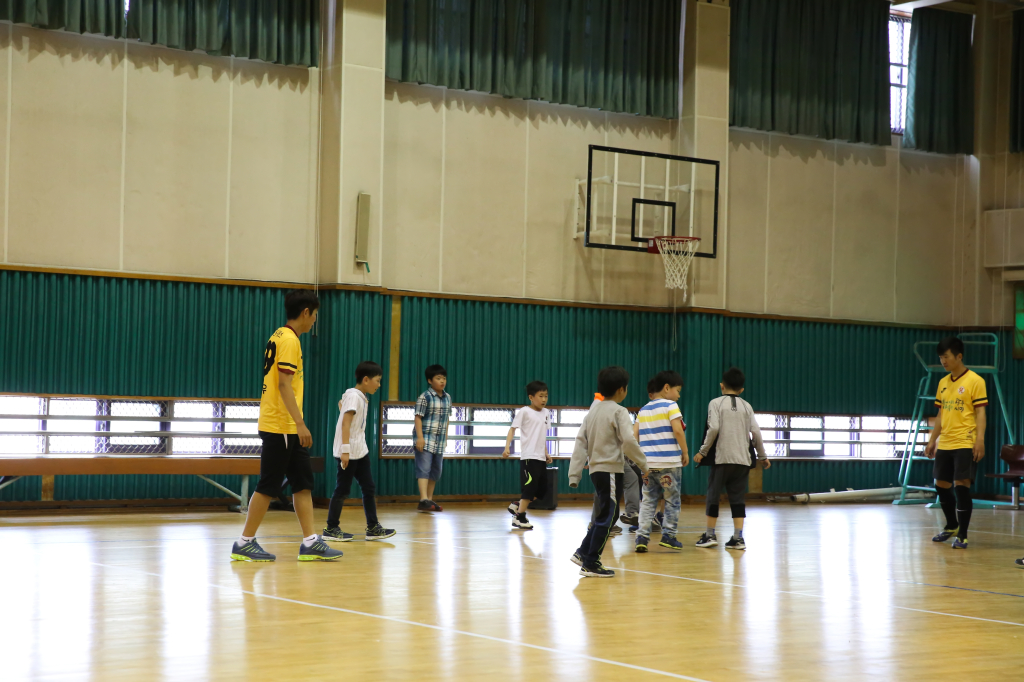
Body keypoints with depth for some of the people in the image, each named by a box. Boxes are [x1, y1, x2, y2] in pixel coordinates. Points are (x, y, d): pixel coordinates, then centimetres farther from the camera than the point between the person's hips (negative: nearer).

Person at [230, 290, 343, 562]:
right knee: (268, 487, -3)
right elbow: (284, 384, -21)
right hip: (280, 426, -10)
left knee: (303, 483, 8)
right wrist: (300, 423, -23)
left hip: (287, 428, 10)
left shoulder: (280, 337, 16)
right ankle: (245, 543, 3)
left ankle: (310, 542, 7)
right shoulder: (289, 340, -13)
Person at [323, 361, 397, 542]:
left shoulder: (362, 397, 12)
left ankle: (373, 528, 12)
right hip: (349, 452, -9)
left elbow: (341, 402, 31)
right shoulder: (354, 396, -15)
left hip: (360, 451, 9)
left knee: (369, 488, 8)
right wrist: (345, 450, -28)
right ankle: (331, 529, 6)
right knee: (342, 490, -2)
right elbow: (346, 422, -22)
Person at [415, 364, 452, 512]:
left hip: (439, 441, 7)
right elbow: (418, 417, -12)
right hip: (426, 439, -7)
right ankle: (424, 500, -21)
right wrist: (420, 437, -18)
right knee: (424, 469, -13)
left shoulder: (447, 398, 10)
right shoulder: (425, 397, -10)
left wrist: (446, 437, 15)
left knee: (435, 471, 11)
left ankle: (430, 500, 19)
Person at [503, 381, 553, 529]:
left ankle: (517, 506, 23)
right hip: (528, 456, -8)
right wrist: (507, 446, -22)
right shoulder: (524, 412, -7)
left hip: (540, 457, 8)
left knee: (542, 489, 9)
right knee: (530, 487, -9)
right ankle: (519, 517, 1)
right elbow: (513, 429, -10)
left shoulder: (546, 413, 13)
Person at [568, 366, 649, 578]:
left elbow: (580, 443, 9)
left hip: (596, 470, 8)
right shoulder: (619, 412, -9)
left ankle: (583, 553, 18)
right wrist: (643, 464, -8)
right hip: (611, 470, -8)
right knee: (607, 517, -2)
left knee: (606, 514, 19)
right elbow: (629, 441, -19)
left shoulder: (592, 412, 12)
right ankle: (590, 564, -2)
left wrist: (574, 474, 7)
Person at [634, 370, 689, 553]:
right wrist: (685, 452, -5)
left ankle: (642, 537, 0)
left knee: (648, 501, 9)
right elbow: (678, 430, -14)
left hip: (648, 462, 5)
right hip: (669, 462, -5)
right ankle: (668, 535, 7)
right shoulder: (670, 406, -4)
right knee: (672, 501, 7)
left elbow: (634, 435, 9)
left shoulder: (643, 410, 14)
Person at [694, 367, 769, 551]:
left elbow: (713, 429, -11)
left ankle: (710, 535, 9)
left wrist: (703, 451, -3)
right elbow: (756, 432, 5)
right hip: (742, 459, 3)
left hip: (721, 458, -3)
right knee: (737, 498, 5)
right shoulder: (746, 406, 11)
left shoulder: (716, 403, 1)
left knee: (713, 495, 6)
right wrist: (763, 456, 15)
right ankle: (738, 538, 0)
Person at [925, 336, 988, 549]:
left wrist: (980, 440, -18)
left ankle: (962, 535, -3)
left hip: (965, 444, -7)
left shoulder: (975, 381, -6)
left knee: (961, 485, -10)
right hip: (945, 444, 7)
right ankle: (951, 526, 31)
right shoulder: (943, 383, 13)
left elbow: (980, 413, -9)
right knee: (941, 485, 11)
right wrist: (932, 440, 16)